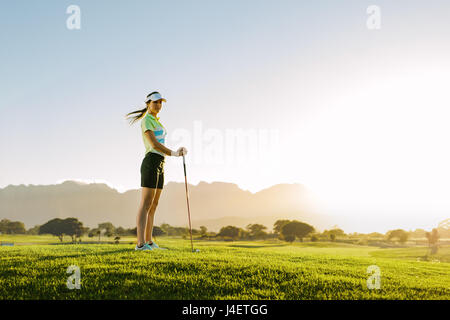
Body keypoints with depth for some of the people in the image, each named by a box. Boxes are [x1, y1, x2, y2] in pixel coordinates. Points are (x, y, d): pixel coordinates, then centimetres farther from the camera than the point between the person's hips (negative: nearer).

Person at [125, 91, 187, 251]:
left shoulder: (156, 121, 22)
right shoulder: (146, 121, -7)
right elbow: (154, 144, -17)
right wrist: (173, 153, -17)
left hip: (159, 165, 10)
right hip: (150, 163, -9)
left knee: (153, 205, 10)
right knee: (146, 204, -15)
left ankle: (148, 241, 15)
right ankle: (141, 243, -19)